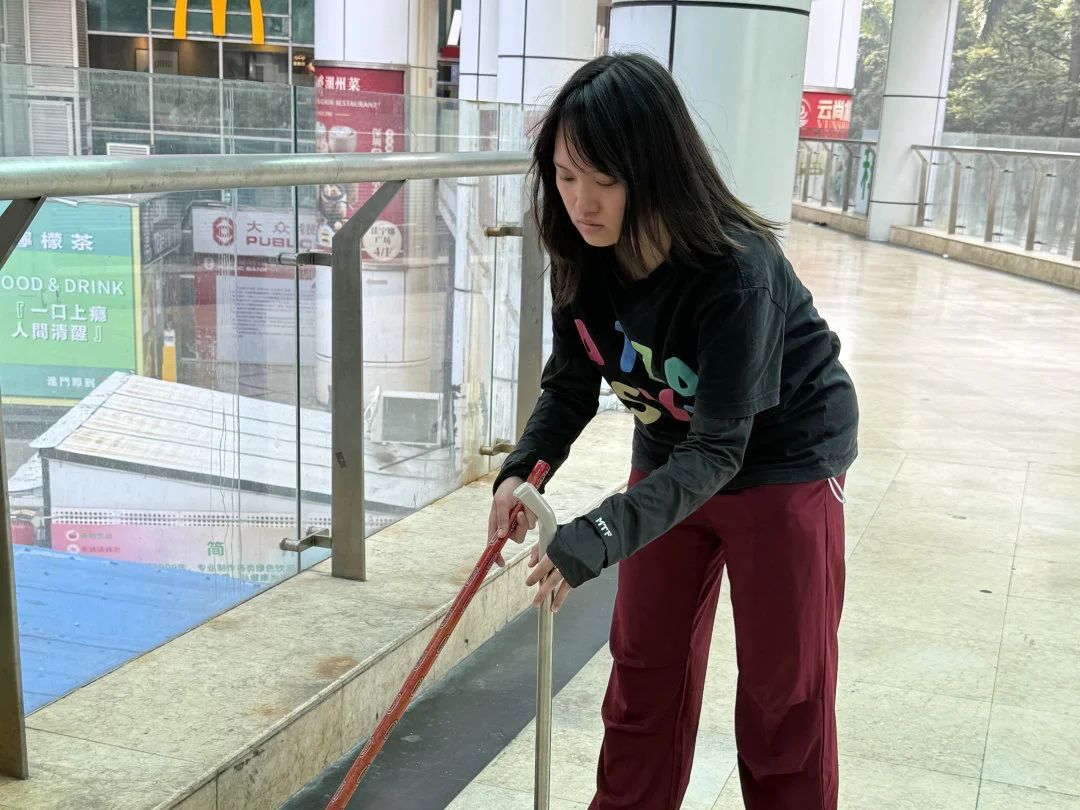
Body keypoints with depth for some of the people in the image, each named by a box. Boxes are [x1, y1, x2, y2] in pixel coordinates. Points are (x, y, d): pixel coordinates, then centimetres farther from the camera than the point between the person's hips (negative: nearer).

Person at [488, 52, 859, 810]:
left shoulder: (736, 271, -35)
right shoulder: (584, 258, -17)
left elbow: (717, 448, -34)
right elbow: (570, 386, -7)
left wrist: (602, 535, -45)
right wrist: (523, 469, -26)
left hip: (783, 460, -5)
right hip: (670, 456, 6)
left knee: (784, 687, 7)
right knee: (644, 668, 13)